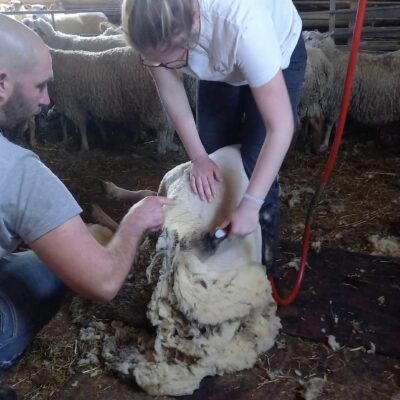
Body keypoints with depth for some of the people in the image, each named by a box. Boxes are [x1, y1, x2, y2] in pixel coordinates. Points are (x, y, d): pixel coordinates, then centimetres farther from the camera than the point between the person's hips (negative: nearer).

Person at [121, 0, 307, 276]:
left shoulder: (242, 24, -45)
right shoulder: (156, 26, -31)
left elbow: (281, 126, -41)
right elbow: (171, 90, -14)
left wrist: (251, 204, -41)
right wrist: (198, 156, -18)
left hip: (280, 55, -4)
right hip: (219, 64, 4)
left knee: (255, 170, -10)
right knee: (212, 166, 3)